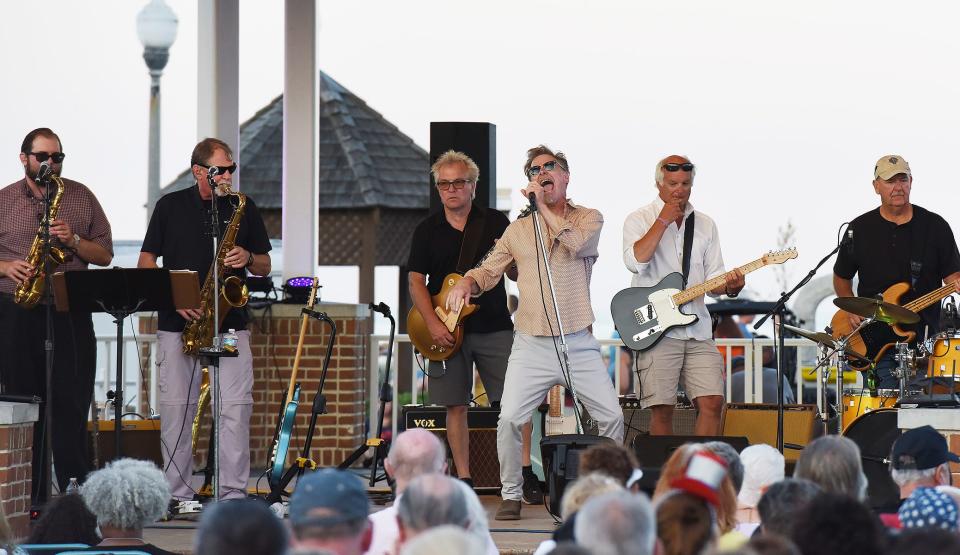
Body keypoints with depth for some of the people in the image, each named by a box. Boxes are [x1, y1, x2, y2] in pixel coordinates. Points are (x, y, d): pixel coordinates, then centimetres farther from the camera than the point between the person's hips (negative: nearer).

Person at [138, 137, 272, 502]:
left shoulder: (244, 208, 10)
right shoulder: (170, 206, 6)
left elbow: (264, 267, 15)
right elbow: (145, 264, 5)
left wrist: (248, 259, -8)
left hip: (230, 322, 1)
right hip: (177, 323, -1)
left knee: (237, 406, -8)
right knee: (176, 407, 0)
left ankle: (233, 492, -4)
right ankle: (179, 494, 7)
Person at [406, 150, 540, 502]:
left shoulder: (496, 223, 4)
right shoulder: (427, 230, 7)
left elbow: (518, 276, 5)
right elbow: (416, 281, 4)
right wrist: (433, 324, -9)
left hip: (494, 327, -1)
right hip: (447, 331, 1)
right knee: (455, 406, 3)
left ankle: (526, 473, -6)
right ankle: (463, 480, 10)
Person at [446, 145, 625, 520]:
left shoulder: (589, 218, 5)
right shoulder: (518, 230, 12)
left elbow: (575, 243, -17)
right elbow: (488, 271, 12)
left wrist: (543, 206, -11)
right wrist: (466, 283, -10)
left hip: (579, 344, -1)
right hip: (532, 345, 1)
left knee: (612, 416, -5)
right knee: (509, 419, -13)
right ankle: (511, 495, 3)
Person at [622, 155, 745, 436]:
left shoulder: (705, 225, 16)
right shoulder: (640, 220, 3)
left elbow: (713, 281, 15)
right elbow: (635, 261, -17)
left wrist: (729, 286, -8)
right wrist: (664, 220, -13)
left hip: (698, 331, 4)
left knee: (712, 403, -5)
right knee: (662, 410, -6)